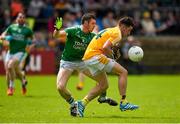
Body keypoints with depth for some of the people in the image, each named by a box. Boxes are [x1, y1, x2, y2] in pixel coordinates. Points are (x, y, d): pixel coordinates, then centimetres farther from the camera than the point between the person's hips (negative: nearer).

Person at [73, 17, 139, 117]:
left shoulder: (109, 30, 23)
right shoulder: (117, 34, -8)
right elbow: (105, 47, -22)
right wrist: (112, 57, -7)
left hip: (88, 57, 10)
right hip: (96, 56, -10)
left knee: (104, 85, 16)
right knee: (123, 72, -7)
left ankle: (82, 103, 10)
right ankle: (123, 103, -10)